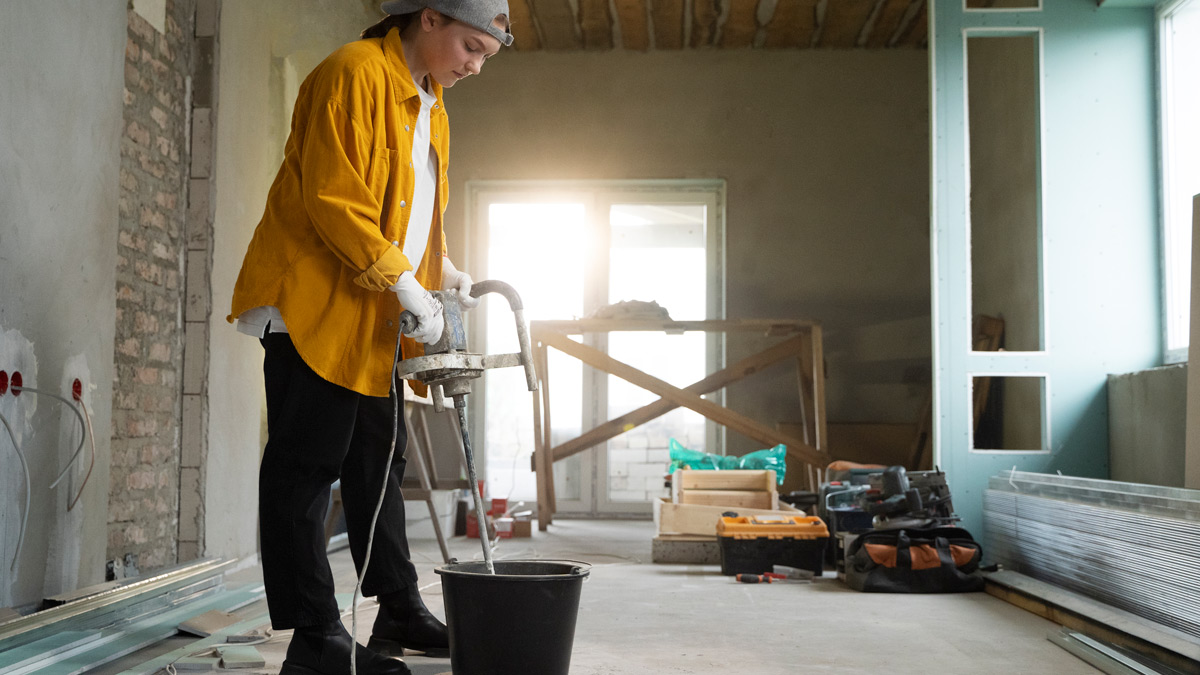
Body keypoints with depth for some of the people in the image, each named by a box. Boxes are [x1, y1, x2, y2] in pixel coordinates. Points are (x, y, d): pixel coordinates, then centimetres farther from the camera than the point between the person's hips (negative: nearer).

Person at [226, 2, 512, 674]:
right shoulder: (354, 75, -12)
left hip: (377, 323, 10)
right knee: (305, 466, -6)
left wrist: (446, 272, 7)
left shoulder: (432, 111, 18)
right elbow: (332, 201, -20)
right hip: (315, 304, -10)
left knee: (379, 462, 13)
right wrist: (404, 283, -20)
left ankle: (400, 612, 22)